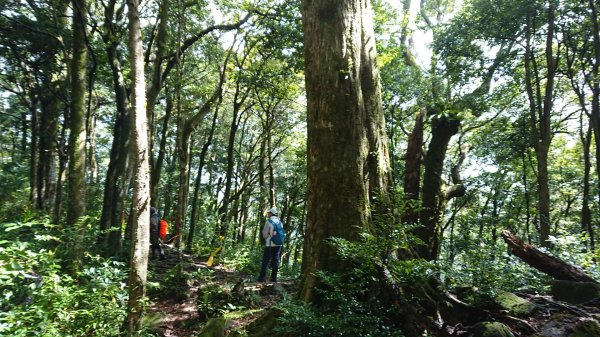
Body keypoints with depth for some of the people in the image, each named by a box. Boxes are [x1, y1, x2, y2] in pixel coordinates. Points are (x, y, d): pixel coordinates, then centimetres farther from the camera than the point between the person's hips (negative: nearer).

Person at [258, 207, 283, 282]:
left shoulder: (269, 221, -10)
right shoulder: (280, 222, 7)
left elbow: (265, 234, -8)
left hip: (270, 244, -5)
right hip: (278, 244, 5)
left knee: (265, 260, 1)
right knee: (275, 260, 8)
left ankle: (262, 277, 1)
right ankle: (274, 277, 8)